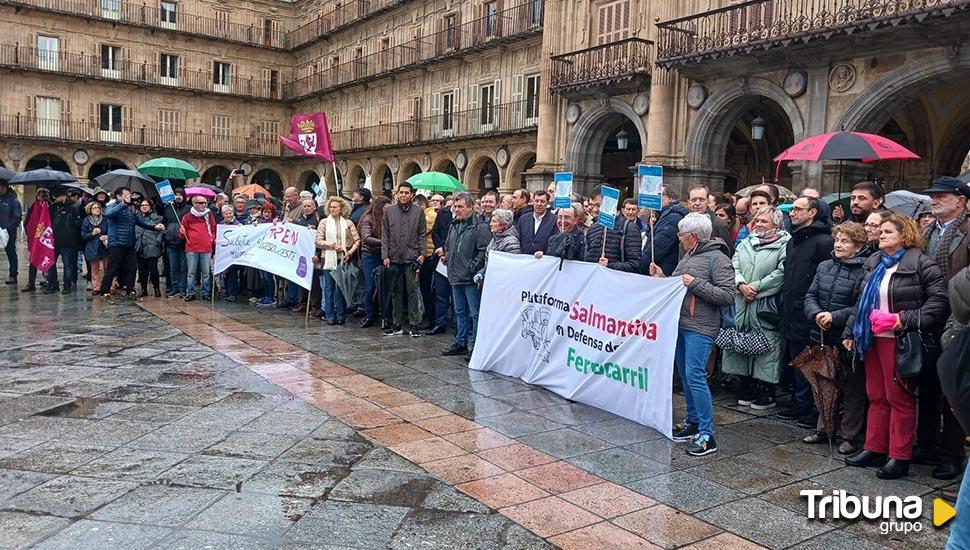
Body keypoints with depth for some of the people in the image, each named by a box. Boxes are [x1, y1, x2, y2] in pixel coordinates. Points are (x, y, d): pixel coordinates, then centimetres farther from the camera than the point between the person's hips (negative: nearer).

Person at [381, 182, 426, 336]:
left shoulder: (418, 212, 3)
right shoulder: (389, 211, 8)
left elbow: (423, 235, 3)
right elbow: (385, 236, 7)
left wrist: (422, 254, -7)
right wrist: (385, 255, -1)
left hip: (411, 258, -2)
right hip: (394, 258, 3)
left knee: (413, 292, -1)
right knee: (396, 292, 9)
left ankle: (415, 324, 4)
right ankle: (397, 324, 17)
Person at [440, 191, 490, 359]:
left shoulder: (479, 227, -11)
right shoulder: (453, 226, 15)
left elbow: (485, 251, -17)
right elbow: (448, 246, 28)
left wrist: (472, 268, -18)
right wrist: (445, 257, 9)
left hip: (471, 278, -8)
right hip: (456, 277, 9)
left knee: (475, 313, -2)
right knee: (460, 312, 16)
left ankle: (474, 345, 4)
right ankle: (461, 342, 26)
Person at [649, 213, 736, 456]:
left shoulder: (718, 259, -11)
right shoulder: (688, 256, 15)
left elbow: (727, 295, -17)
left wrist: (696, 283, -20)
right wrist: (662, 277, 9)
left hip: (700, 328, -9)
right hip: (680, 324, 9)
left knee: (695, 376, -12)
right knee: (685, 375, 15)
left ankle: (707, 436, -6)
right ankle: (693, 422, 28)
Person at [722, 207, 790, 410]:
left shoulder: (784, 244, -4)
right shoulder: (746, 242, 16)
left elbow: (781, 272, -15)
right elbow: (735, 265, 8)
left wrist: (756, 287, -15)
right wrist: (741, 285, -9)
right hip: (744, 305, 6)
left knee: (767, 347, -3)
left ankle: (767, 394, 5)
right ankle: (751, 387, 23)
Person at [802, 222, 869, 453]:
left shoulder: (864, 271, -12)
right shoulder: (824, 267, 7)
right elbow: (810, 296, 6)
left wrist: (835, 317, -22)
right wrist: (816, 314, -12)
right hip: (822, 337, 6)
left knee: (852, 390, 8)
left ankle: (851, 436, 19)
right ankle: (824, 428, 31)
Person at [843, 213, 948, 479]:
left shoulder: (920, 263, -9)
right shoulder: (874, 263, 13)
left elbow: (939, 299, -15)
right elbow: (861, 302, 19)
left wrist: (909, 320, -22)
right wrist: (850, 332, 16)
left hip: (899, 341, -7)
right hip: (872, 338, 7)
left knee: (900, 398, 1)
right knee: (876, 397, 14)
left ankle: (899, 457, 10)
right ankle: (874, 449, 23)